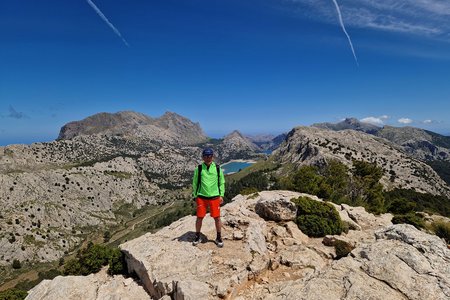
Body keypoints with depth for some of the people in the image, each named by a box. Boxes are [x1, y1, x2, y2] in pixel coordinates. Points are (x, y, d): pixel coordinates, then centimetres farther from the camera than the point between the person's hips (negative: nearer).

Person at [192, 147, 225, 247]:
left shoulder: (217, 168, 0)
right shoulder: (198, 169, -1)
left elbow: (222, 182, 8)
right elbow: (195, 183, 7)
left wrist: (221, 195, 3)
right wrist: (195, 196, 5)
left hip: (214, 197, 0)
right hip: (201, 197, 0)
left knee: (217, 217, 5)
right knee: (199, 217, 7)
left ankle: (218, 237, 24)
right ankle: (197, 236, 28)